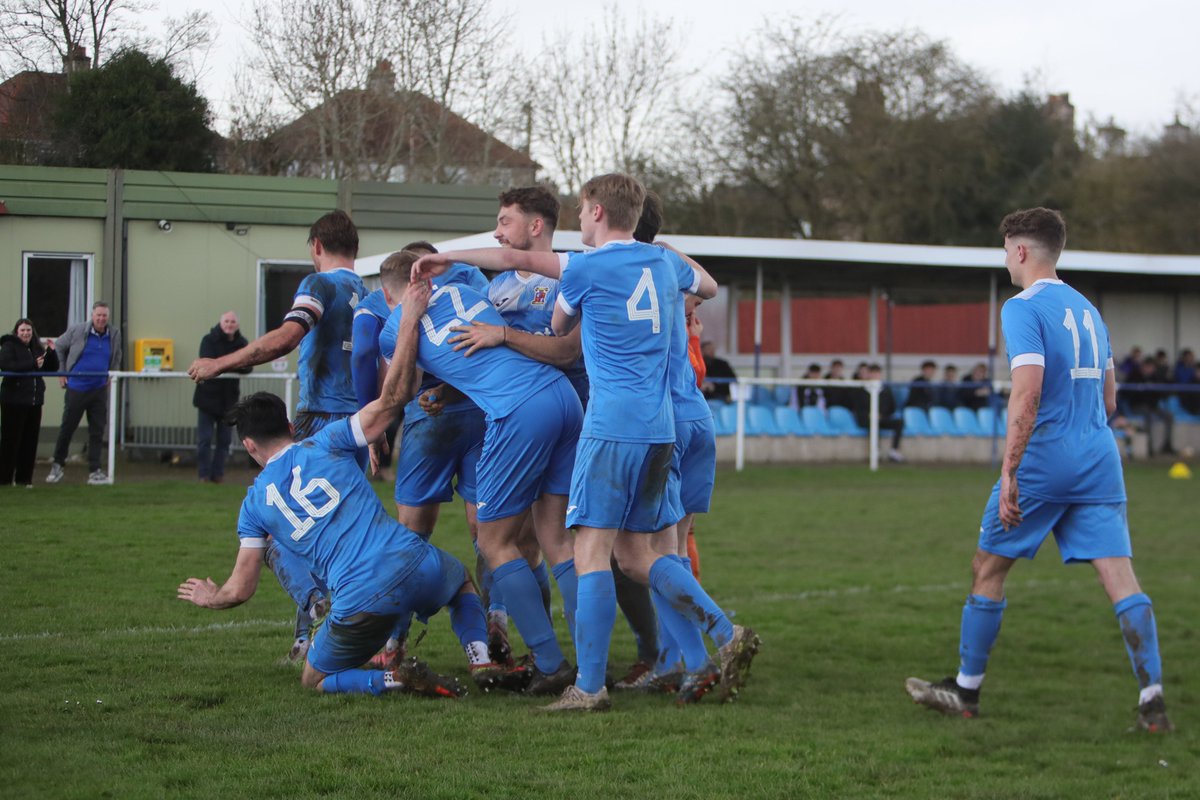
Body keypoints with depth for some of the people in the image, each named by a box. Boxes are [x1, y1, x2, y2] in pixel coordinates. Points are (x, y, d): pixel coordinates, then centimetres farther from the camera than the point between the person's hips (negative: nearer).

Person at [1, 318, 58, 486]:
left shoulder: (37, 348, 16)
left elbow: (52, 368, 16)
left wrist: (51, 353, -2)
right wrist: (33, 364, -22)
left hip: (34, 400, 6)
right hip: (14, 400, -6)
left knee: (30, 440, 7)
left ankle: (24, 478, 13)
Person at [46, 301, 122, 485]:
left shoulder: (114, 335, 2)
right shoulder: (77, 331, -8)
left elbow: (116, 358, 19)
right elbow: (59, 347, 5)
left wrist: (112, 376, 10)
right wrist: (61, 372, 3)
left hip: (99, 390, 3)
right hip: (76, 388, -3)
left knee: (97, 431, 1)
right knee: (67, 428, 6)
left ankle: (95, 471, 5)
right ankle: (57, 466, 21)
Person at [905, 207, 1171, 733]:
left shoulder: (1023, 309, -10)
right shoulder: (1087, 310, 16)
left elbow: (1027, 396, -20)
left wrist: (1009, 473, -20)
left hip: (1042, 463, -6)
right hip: (1099, 462, 6)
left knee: (988, 569, 10)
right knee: (1119, 576, -1)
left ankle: (965, 691, 19)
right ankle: (1152, 701, -11)